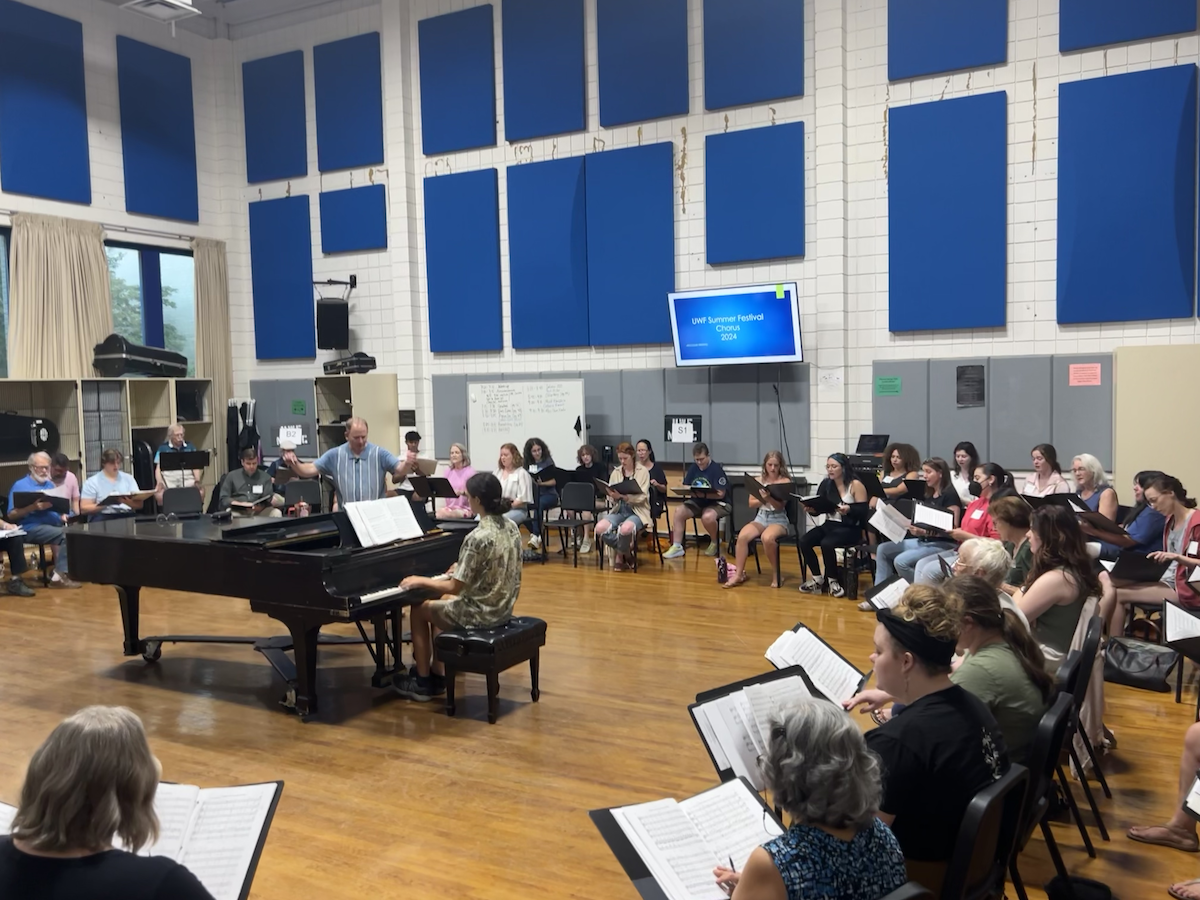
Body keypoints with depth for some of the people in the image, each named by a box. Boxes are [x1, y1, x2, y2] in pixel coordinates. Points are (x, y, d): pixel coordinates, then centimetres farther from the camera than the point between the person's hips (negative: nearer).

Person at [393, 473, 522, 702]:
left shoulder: (477, 537, -25)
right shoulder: (511, 527, 0)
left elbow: (455, 588, -21)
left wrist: (422, 581, -8)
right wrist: (464, 567, 21)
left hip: (480, 613, -8)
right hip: (502, 608, 8)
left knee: (419, 610, 15)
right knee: (440, 602, 29)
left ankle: (423, 682, 24)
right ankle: (437, 675, 31)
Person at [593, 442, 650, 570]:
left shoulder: (643, 471, -1)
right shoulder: (616, 472, 11)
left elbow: (642, 497, -11)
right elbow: (611, 499, 8)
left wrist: (624, 496, -26)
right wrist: (613, 497, -17)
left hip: (637, 511, -4)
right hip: (619, 510, 4)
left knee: (625, 529, -38)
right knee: (600, 528, -26)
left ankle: (620, 555, -3)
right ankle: (626, 551, -1)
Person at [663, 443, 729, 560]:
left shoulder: (716, 469, -12)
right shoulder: (693, 468, 6)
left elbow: (720, 494, -17)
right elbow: (685, 487, 8)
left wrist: (703, 494, -31)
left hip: (716, 503, -5)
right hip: (697, 502, 6)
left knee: (707, 517, -36)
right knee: (679, 510, -20)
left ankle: (715, 542, -4)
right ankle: (677, 547, -15)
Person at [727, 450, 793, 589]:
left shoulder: (785, 481, -2)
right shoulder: (759, 480, 9)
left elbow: (780, 505, -12)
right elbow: (751, 503, 6)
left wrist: (769, 498, -30)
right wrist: (762, 499, -13)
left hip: (779, 519, -4)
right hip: (761, 517, 4)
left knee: (767, 538, -37)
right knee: (742, 536, -26)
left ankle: (776, 573, -15)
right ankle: (739, 574, -16)